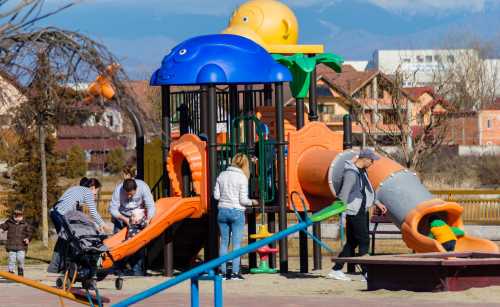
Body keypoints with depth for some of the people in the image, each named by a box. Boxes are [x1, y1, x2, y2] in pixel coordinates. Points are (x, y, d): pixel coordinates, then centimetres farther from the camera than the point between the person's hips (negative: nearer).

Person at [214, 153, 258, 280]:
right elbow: (243, 200, -10)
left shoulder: (222, 175, 5)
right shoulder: (242, 177, -8)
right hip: (237, 212, -4)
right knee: (236, 243, 0)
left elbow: (216, 195, 6)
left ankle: (223, 272, 7)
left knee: (224, 242, 8)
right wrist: (252, 202, 9)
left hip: (223, 211, 4)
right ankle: (235, 272, -3)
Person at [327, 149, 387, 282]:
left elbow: (368, 190, 26)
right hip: (354, 212, -10)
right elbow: (344, 194, -21)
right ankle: (366, 273, -5)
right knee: (364, 241, -7)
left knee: (352, 242, 11)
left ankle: (336, 270, 15)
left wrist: (377, 203, 28)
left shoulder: (362, 171, 12)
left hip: (361, 211, 10)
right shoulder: (351, 173, -19)